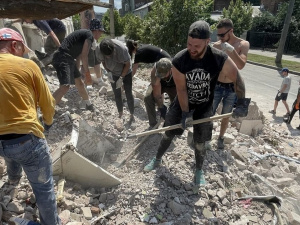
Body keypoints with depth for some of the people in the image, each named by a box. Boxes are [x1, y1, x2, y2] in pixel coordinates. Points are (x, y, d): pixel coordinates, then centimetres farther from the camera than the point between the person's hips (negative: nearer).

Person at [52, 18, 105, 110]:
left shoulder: (84, 34, 23)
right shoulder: (89, 35, -6)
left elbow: (79, 56, 24)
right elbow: (84, 56, -15)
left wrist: (77, 71, 26)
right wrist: (87, 73, -12)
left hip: (69, 59, 10)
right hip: (63, 58, -10)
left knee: (79, 82, 21)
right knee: (65, 86, -22)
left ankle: (86, 102, 41)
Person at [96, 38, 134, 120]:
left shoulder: (121, 48, -36)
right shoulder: (98, 50, -26)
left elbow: (127, 64, -21)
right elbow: (103, 62, -5)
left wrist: (121, 78, -24)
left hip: (126, 72, -3)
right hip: (113, 74, 3)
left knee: (128, 94, -1)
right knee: (117, 95, 7)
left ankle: (132, 115, 14)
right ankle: (120, 114, 25)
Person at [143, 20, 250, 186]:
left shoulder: (220, 60, -25)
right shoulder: (178, 61, -25)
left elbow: (238, 80, -9)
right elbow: (181, 89, -18)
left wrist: (242, 103, -11)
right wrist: (185, 113, -15)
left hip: (204, 106, 0)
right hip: (182, 102, 1)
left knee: (200, 142, 4)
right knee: (168, 134, 10)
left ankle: (199, 170, 30)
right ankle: (157, 159, 35)